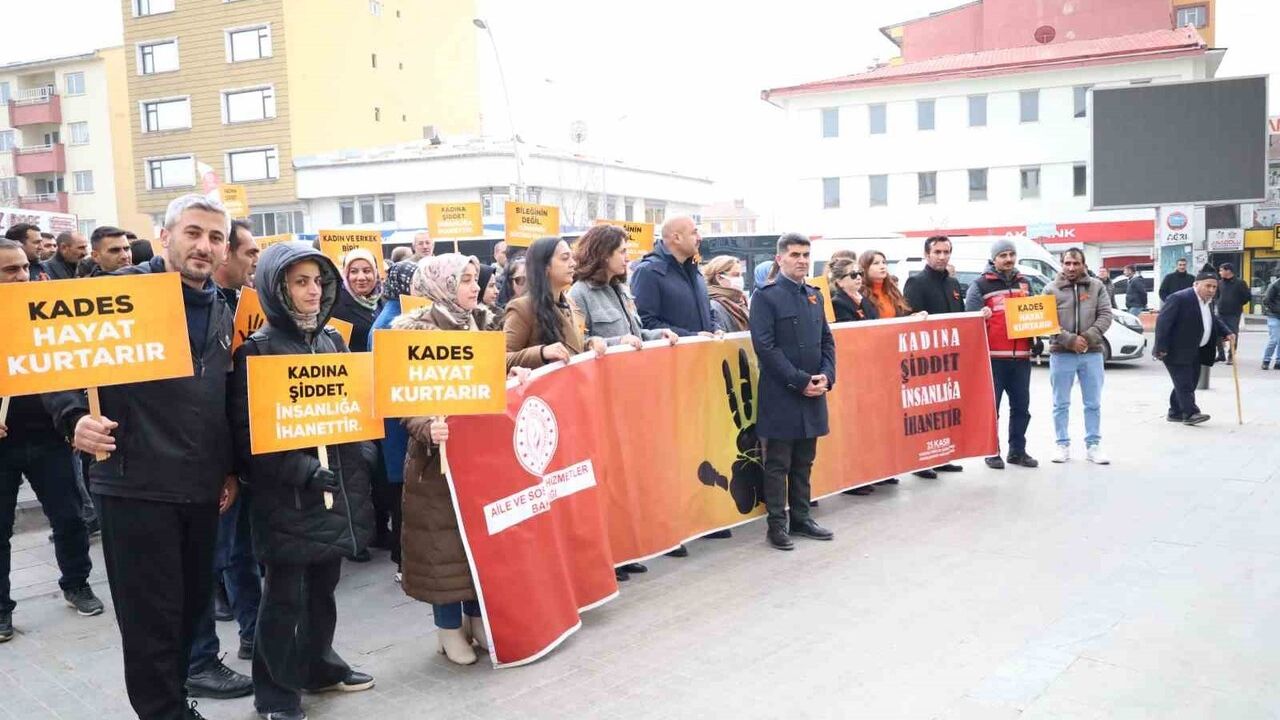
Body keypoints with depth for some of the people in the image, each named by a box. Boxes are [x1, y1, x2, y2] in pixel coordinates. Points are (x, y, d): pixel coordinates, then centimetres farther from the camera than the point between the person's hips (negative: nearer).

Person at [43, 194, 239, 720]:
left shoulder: (219, 312, 14)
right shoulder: (124, 290, -7)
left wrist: (229, 467, 18)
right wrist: (74, 417, -25)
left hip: (201, 486, 7)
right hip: (137, 484, -6)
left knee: (193, 604, 15)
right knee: (151, 616, 0)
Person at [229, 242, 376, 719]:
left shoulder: (332, 340, 10)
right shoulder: (256, 350, -10)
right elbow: (247, 432, -15)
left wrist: (361, 456, 3)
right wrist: (302, 470, -22)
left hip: (338, 488, 6)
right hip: (287, 496, -6)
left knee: (323, 586, 19)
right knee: (285, 597, 4)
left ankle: (320, 667, 36)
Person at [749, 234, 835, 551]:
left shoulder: (814, 295, 14)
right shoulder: (767, 296, -7)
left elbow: (827, 340, 15)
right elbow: (765, 346, -14)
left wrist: (826, 376, -2)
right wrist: (800, 381, -16)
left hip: (813, 394, 6)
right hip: (780, 396, -6)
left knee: (804, 462, 14)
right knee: (778, 464, 2)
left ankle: (801, 518, 25)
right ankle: (777, 525, 10)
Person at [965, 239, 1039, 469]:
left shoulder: (1024, 283, 17)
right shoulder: (980, 285, -1)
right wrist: (982, 316, -25)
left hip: (1021, 356, 5)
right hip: (993, 356, -5)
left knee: (1021, 406, 9)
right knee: (991, 407, -1)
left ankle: (1018, 450, 18)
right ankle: (992, 452, 8)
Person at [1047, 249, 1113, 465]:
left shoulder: (1096, 286, 5)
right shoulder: (1052, 289, 0)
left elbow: (1105, 315, -1)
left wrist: (1088, 337, -15)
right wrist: (1070, 340, -17)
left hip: (1092, 353, 1)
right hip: (1061, 354, -1)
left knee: (1093, 404, 7)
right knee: (1061, 404, 6)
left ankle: (1093, 445, 17)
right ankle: (1063, 444, 16)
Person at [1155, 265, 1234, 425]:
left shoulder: (1208, 302, 11)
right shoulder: (1179, 298, -18)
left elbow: (1214, 320, 26)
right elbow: (1162, 321, -21)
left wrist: (1227, 333, 7)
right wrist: (1161, 348, -24)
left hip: (1195, 352, 10)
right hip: (1177, 351, -10)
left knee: (1190, 382, 12)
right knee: (1184, 382, -10)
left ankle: (1175, 413, 20)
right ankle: (1190, 413, -8)